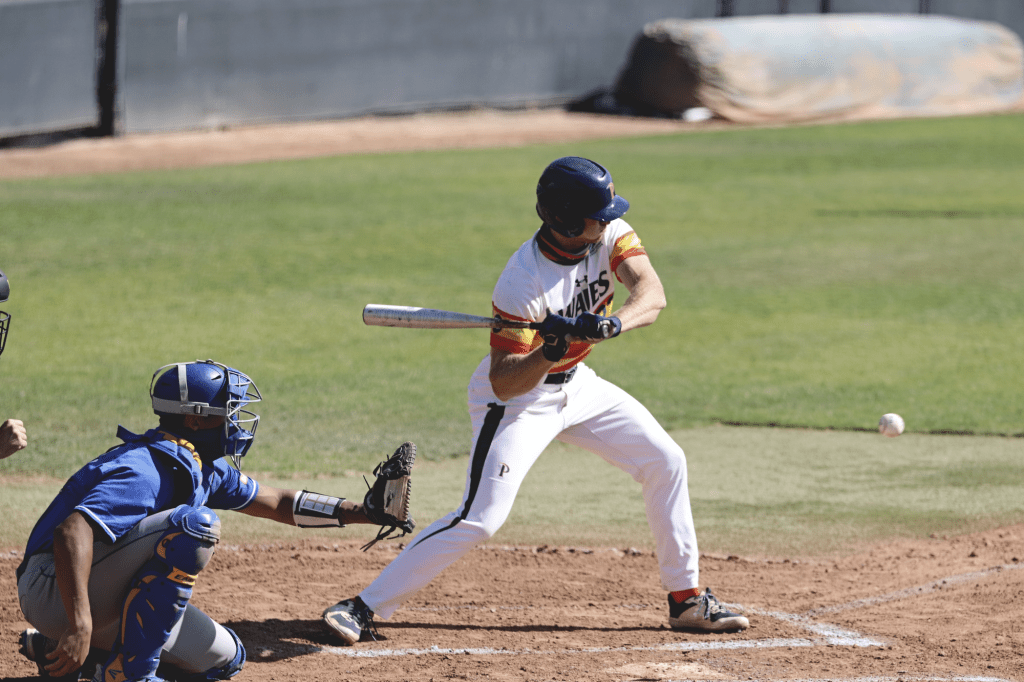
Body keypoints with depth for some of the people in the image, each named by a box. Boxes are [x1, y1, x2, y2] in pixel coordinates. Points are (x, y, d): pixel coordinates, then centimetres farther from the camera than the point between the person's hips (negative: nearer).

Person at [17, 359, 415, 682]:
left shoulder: (203, 469, 8)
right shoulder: (147, 471, -24)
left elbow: (276, 503, 20)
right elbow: (72, 531, -37)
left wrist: (362, 512, 12)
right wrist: (80, 625, -45)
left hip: (105, 596, 10)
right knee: (195, 524, -25)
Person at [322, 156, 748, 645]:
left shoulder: (610, 233, -15)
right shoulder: (523, 283, -31)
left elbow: (652, 295, -28)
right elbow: (503, 384, -28)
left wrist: (614, 323, -48)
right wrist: (549, 352, -46)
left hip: (575, 384, 7)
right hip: (520, 395, -7)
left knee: (665, 462, 7)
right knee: (482, 517, -19)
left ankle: (686, 600, 19)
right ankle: (365, 608, -15)